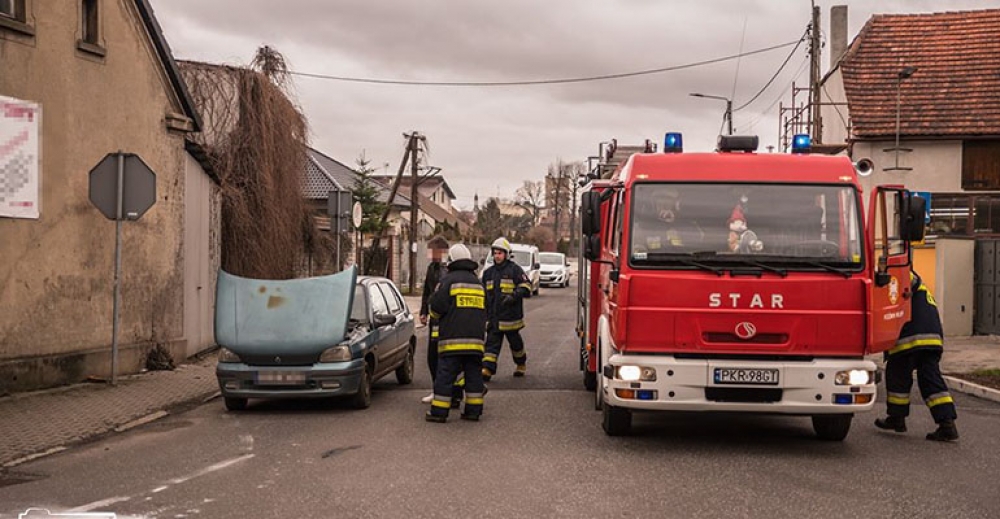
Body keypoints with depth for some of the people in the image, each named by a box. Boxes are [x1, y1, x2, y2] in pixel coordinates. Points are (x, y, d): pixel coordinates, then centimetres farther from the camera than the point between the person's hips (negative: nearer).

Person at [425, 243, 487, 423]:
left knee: (445, 375, -2)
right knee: (473, 374, 9)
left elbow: (437, 307, -8)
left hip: (452, 339, -5)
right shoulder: (478, 282, 17)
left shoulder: (449, 280, -4)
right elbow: (485, 311, 21)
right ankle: (473, 410, 10)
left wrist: (434, 314, 13)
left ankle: (439, 411, -1)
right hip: (475, 339, 5)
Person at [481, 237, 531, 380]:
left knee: (515, 341, 12)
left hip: (510, 315, -4)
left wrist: (514, 296, -24)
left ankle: (521, 364, 33)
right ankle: (487, 370, -12)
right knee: (492, 343, -5)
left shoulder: (514, 269, -3)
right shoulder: (488, 273, 13)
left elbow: (526, 286, -10)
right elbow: (483, 294, 22)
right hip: (492, 317, 4)